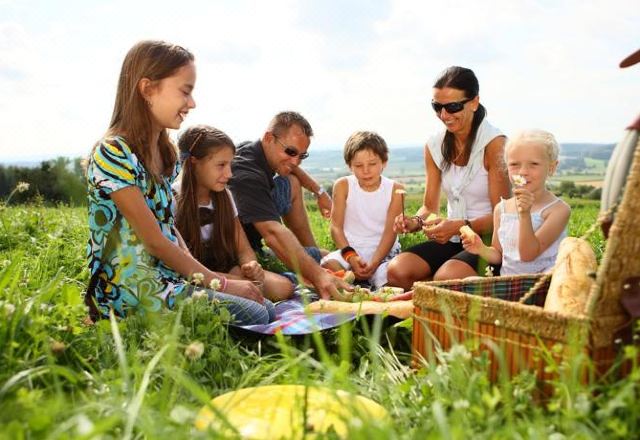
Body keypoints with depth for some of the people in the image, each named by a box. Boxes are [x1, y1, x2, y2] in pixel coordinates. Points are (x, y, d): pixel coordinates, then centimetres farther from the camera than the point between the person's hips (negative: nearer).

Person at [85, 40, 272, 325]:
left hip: (166, 280, 8)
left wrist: (202, 276, -3)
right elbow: (155, 241, -17)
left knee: (264, 305, 1)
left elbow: (169, 228, 11)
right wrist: (221, 283, -12)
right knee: (252, 317, -15)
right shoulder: (112, 154, -18)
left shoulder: (165, 153, 9)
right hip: (130, 291, -8)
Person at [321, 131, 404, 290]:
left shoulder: (394, 189, -2)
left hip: (383, 251, -1)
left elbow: (391, 231, -7)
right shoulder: (343, 186, 0)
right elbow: (336, 226, -4)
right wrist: (351, 257, -20)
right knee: (327, 266, -30)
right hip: (351, 249, 1)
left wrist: (373, 263, -21)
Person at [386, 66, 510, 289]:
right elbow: (430, 207, 11)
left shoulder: (495, 144, -11)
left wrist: (459, 226, -30)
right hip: (453, 240, 5)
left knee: (445, 278, -33)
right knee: (397, 270, -20)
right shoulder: (434, 146, 7)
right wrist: (415, 222, -12)